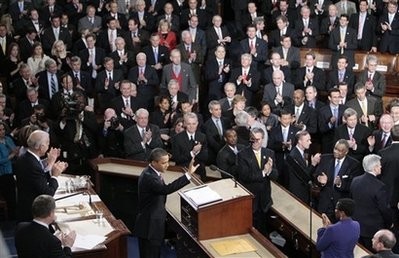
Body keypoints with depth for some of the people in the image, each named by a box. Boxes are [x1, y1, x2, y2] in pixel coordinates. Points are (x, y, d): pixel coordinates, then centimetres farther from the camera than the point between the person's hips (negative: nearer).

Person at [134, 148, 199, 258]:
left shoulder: (151, 173, 5)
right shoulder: (148, 177, -27)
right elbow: (166, 189, -42)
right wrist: (188, 174, -45)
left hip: (153, 224, 10)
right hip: (149, 227, -10)